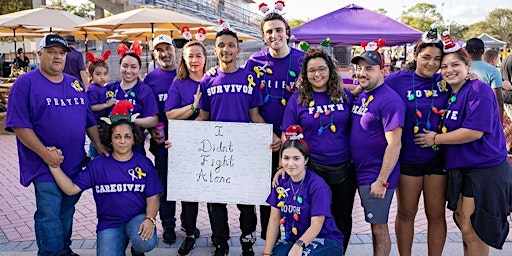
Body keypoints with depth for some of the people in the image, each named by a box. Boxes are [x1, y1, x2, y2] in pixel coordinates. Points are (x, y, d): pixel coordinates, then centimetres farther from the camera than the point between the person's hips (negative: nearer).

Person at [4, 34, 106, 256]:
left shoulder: (75, 84, 12)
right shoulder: (26, 83, -6)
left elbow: (89, 120, 17)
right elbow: (19, 125, -14)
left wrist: (99, 145, 8)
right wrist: (45, 153, -19)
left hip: (74, 163, 6)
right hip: (45, 164, -6)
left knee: (67, 211, 17)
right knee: (49, 215, -2)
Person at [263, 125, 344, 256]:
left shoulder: (318, 186, -17)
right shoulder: (281, 182, -1)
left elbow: (316, 225, -18)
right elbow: (274, 220, -2)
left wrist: (299, 245, -35)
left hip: (326, 241, -4)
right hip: (293, 239, 4)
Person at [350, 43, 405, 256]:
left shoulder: (389, 100, -18)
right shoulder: (360, 95, 7)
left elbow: (394, 144, -22)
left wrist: (382, 181, -22)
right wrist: (352, 161, 12)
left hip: (377, 176, -8)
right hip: (361, 172, 8)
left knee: (378, 226, 6)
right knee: (374, 223, 19)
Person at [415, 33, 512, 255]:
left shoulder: (479, 90, -17)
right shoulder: (449, 94, 8)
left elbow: (474, 131, -25)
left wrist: (435, 139, -16)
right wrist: (435, 137, 0)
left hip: (485, 171, -8)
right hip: (460, 169, 8)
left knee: (472, 231, -1)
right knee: (463, 224, 18)